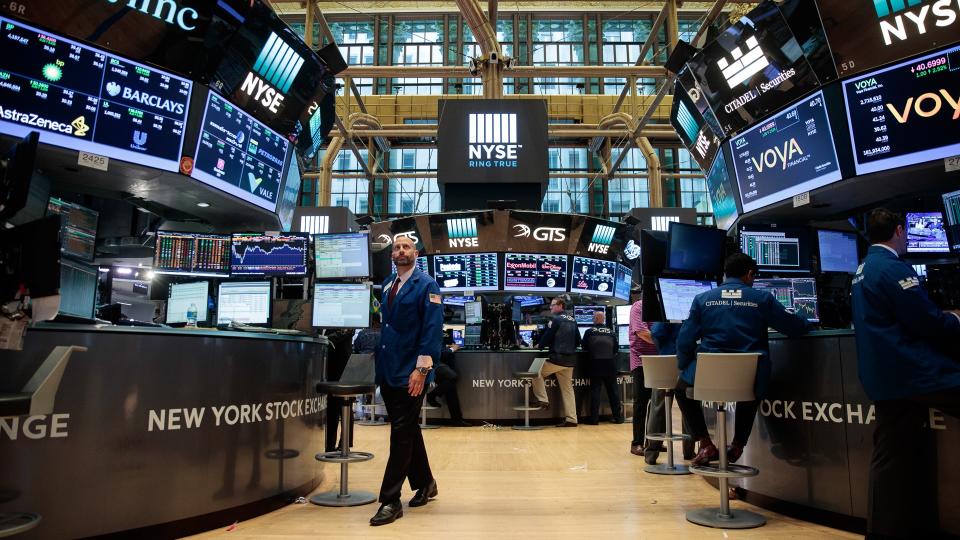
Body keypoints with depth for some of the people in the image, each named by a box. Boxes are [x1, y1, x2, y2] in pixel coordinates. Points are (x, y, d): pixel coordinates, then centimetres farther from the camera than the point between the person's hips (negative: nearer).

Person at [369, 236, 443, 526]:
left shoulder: (427, 285, -8)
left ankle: (390, 502, 4)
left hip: (410, 373, -7)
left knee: (402, 434, -3)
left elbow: (433, 329, -14)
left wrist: (422, 369, -20)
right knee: (408, 430, 16)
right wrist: (380, 363, 14)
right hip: (387, 370, 7)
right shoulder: (387, 284, 13)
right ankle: (425, 484, 32)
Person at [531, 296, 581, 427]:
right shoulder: (573, 320, 13)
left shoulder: (555, 319, -9)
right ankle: (571, 419, 8)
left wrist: (540, 346, 6)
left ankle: (542, 400, 5)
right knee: (568, 388, 9)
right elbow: (578, 341, 16)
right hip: (570, 360, 7)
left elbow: (547, 336, -11)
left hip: (557, 358, -7)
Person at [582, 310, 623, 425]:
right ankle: (618, 417, 13)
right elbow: (616, 348, 9)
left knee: (595, 390, 2)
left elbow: (584, 347, 5)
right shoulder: (611, 332, 5)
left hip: (595, 363, -2)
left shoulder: (589, 331, -1)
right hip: (610, 364, 2)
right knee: (613, 390, 9)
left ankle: (594, 418, 1)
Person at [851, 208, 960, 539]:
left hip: (884, 379, 10)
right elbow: (928, 323, -15)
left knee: (892, 456, 11)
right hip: (914, 373, -10)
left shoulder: (863, 270, 17)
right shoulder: (894, 268, -13)